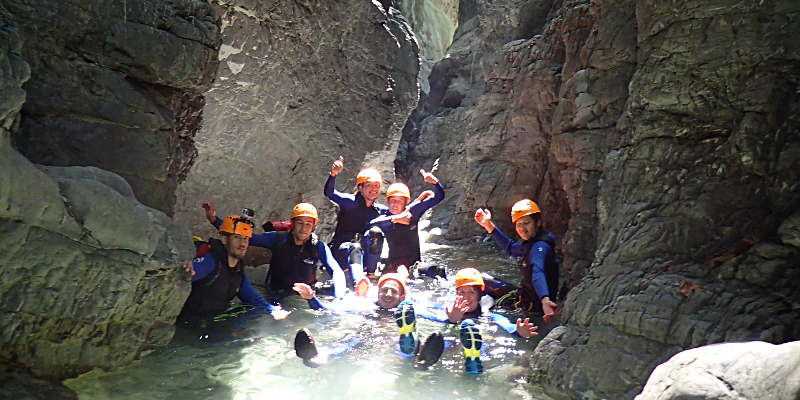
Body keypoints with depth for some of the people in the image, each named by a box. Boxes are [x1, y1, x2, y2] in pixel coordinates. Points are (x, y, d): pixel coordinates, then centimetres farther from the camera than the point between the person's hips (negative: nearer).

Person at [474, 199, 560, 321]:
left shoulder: (540, 246, -26)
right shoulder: (531, 241, 2)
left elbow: (538, 273, -44)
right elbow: (511, 248, 19)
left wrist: (545, 300, -61)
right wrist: (489, 226, 12)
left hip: (534, 305, -9)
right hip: (526, 295, 9)